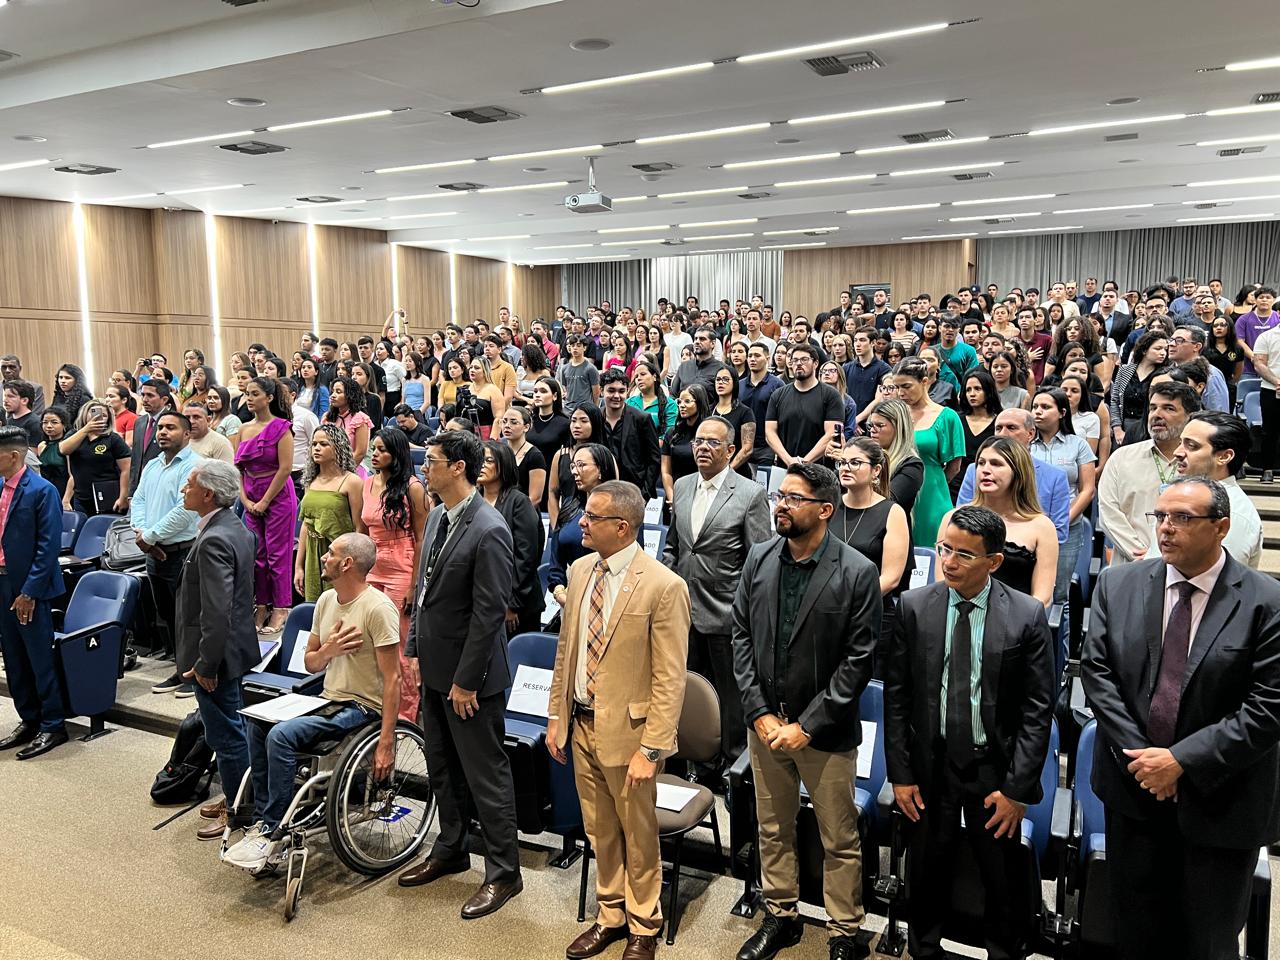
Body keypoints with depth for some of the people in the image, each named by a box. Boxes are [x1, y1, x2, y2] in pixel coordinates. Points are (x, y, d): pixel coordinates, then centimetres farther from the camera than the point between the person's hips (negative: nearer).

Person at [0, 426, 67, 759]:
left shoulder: (42, 490, -14)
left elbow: (49, 546, -16)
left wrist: (29, 592, -17)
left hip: (28, 589, -7)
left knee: (40, 659, 1)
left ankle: (53, 725, 13)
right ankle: (29, 720, 28)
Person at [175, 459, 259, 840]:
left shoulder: (213, 541, -25)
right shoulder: (236, 528, 6)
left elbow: (216, 611, -28)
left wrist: (205, 664, -20)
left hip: (217, 654, -10)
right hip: (233, 645, 10)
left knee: (225, 734, 5)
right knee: (231, 729, 21)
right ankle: (237, 798, 35)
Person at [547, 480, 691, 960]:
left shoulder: (664, 587, -19)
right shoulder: (580, 570, 2)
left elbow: (670, 679, -17)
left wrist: (650, 750, -18)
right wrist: (557, 716, 10)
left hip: (627, 730, -6)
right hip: (582, 724, 6)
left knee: (638, 837, 14)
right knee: (600, 832, 21)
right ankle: (611, 915, 42)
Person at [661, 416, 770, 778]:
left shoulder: (751, 494, -9)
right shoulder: (682, 487, 8)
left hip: (727, 615, -5)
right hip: (684, 612, 5)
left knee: (731, 694, 9)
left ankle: (733, 765, 25)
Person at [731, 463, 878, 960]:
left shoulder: (857, 573, -14)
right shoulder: (759, 558, -1)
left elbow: (858, 658, -13)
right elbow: (742, 636, 2)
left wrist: (807, 725, -15)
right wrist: (759, 712, -5)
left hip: (825, 729, -4)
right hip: (765, 721, 4)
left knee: (839, 841, 12)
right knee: (773, 830, 20)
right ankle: (780, 917, 40)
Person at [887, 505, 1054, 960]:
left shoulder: (1028, 615, -9)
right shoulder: (914, 607, -6)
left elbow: (1038, 709, -6)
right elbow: (896, 696, -2)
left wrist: (1017, 787, -9)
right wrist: (900, 773, -3)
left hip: (995, 770, -1)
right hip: (930, 766, 1)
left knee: (1004, 880, 15)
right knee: (926, 872, 17)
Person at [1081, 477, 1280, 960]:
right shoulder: (1118, 584, -3)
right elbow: (1096, 671, -4)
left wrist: (1182, 760, -19)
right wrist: (1138, 755, -11)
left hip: (1219, 801, -2)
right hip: (1133, 783, 3)